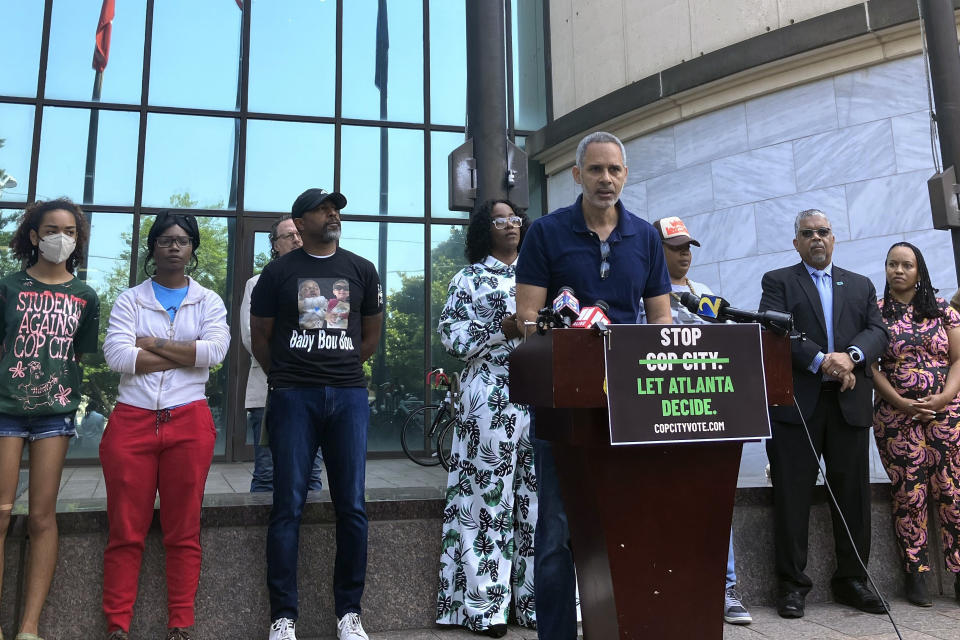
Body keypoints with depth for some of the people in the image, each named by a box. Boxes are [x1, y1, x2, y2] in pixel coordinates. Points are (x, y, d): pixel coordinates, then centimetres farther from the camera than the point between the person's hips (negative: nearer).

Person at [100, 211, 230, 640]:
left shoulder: (208, 301, 10)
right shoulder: (129, 300, 9)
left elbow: (215, 350, -9)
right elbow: (116, 355, -7)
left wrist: (151, 344, -6)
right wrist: (187, 354, -7)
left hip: (189, 423, 0)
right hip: (131, 420, 0)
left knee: (183, 532, 4)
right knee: (125, 532, 3)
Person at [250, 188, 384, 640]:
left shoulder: (361, 270, 11)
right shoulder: (279, 271, 6)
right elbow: (259, 335, 12)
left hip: (349, 396, 2)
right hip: (293, 398, -1)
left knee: (352, 507, 1)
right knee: (288, 506, -1)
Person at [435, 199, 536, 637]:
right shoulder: (469, 279, 7)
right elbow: (451, 337, -3)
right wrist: (505, 330, -14)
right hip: (491, 396, -4)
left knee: (538, 496, 4)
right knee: (490, 497, -4)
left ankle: (536, 600, 13)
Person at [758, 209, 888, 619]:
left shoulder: (861, 286, 20)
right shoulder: (778, 281, 8)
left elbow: (878, 331, 7)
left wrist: (851, 355, -14)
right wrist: (821, 361, -18)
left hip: (850, 401, 4)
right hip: (796, 402, -3)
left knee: (853, 493, 7)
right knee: (792, 494, -2)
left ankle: (852, 580, 20)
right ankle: (792, 583, 7)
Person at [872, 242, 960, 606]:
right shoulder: (875, 312, 4)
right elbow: (871, 367, -2)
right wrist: (903, 404, -11)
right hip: (896, 416, -1)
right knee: (908, 495, -1)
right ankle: (916, 575, 8)